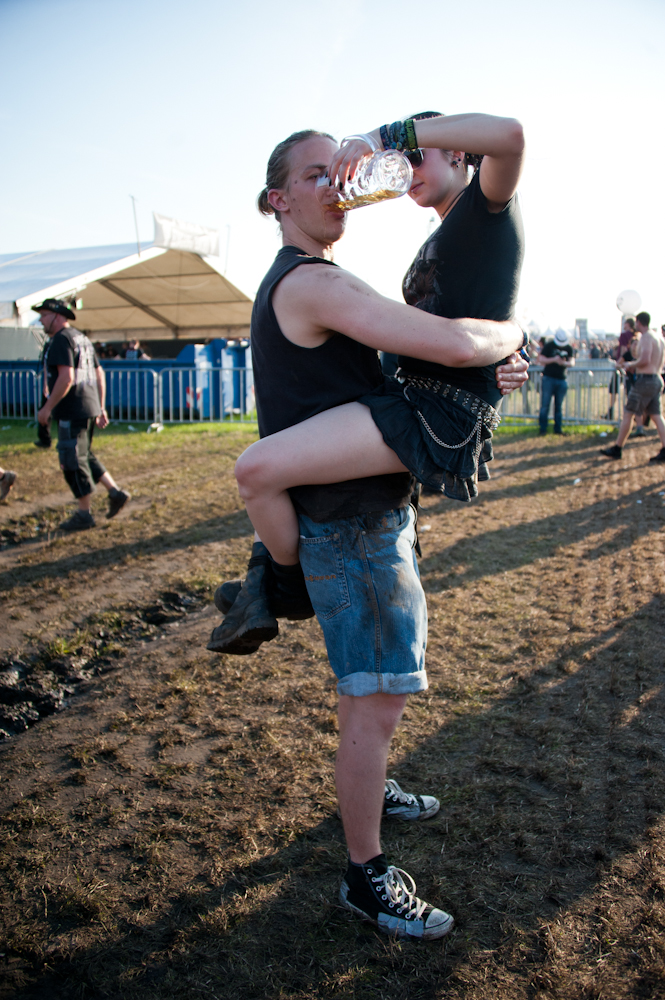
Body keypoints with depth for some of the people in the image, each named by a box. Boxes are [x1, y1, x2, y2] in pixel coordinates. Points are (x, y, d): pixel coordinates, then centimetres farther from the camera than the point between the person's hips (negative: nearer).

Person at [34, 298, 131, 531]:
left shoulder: (61, 339, -12)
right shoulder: (82, 338, 17)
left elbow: (66, 378, -23)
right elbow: (99, 374, 18)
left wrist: (47, 407, -17)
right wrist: (101, 408, 19)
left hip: (72, 411, -10)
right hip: (89, 408, 10)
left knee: (73, 461, -1)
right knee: (83, 456, 20)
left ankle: (84, 515, 7)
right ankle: (115, 492, 15)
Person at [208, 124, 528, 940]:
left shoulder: (294, 285, 16)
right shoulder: (312, 283, -18)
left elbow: (385, 381, 19)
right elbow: (455, 342, -26)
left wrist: (482, 375, 4)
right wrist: (510, 333, -3)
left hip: (369, 513, 11)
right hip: (350, 525, -11)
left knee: (374, 686, 24)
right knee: (376, 701, -3)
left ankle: (364, 788, 44)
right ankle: (365, 876, 13)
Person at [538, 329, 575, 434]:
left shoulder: (569, 348, 8)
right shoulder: (549, 345, -2)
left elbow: (572, 362, 4)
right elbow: (540, 360, -7)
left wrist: (565, 363, -18)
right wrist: (554, 360, -19)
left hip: (562, 379, 3)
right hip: (549, 378, -3)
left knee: (559, 406, 6)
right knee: (545, 405, -3)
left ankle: (558, 428, 13)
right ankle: (543, 428, 4)